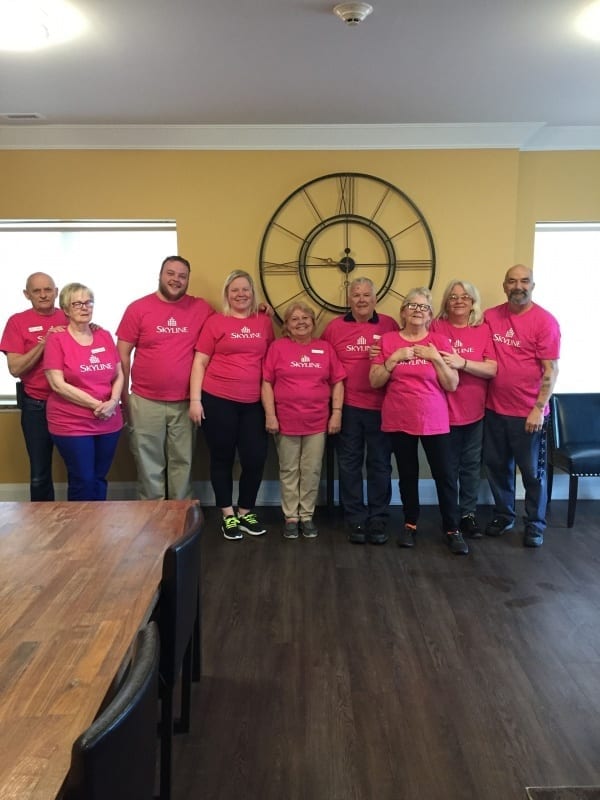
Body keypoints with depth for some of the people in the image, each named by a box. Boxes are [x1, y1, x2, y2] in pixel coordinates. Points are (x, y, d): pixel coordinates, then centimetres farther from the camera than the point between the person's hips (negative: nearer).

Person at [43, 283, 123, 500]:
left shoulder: (105, 336, 9)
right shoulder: (57, 340, -5)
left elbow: (119, 375, 10)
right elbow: (58, 385, -12)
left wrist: (113, 402, -10)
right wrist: (96, 404, -16)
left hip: (109, 423, 4)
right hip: (71, 424, -4)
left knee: (99, 479, 12)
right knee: (82, 481, 0)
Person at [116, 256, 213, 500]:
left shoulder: (201, 308, 2)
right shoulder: (138, 308, -1)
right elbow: (122, 354, 1)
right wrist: (124, 397, -1)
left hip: (185, 403, 1)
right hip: (146, 402, -1)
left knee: (182, 462, 11)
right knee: (149, 463, 9)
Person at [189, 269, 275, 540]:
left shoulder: (265, 322, 8)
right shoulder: (215, 322, -2)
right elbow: (199, 363, -1)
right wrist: (195, 399, -8)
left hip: (253, 403, 3)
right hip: (218, 400, -3)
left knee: (256, 458, 3)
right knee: (222, 458, 7)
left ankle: (245, 512, 23)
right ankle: (228, 515, 22)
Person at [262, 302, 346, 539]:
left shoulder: (325, 348, 5)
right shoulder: (278, 347, 0)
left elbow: (337, 383, 7)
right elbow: (267, 383, -1)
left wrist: (336, 413, -1)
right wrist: (270, 415, -7)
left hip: (317, 421, 1)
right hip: (286, 420, -1)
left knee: (312, 471, 7)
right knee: (289, 470, 8)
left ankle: (307, 515, 20)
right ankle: (290, 517, 18)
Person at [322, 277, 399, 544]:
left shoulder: (390, 325, 2)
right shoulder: (334, 327, 3)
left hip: (381, 407, 0)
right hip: (348, 407, 1)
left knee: (380, 464, 6)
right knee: (349, 464, 6)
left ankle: (377, 521, 17)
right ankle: (356, 521, 17)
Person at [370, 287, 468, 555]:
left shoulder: (440, 341, 0)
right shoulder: (388, 340, 2)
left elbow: (452, 385, -3)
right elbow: (374, 382, -3)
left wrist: (436, 358, -15)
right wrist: (393, 359, -14)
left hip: (434, 421, -1)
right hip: (399, 421, 1)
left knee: (444, 474, 0)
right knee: (408, 474, 10)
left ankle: (452, 529, 14)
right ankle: (410, 524, 27)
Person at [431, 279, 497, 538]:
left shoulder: (483, 330, 0)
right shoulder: (436, 327, -2)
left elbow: (492, 369, -9)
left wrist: (462, 363, -21)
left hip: (475, 410, 1)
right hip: (444, 409, -1)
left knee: (471, 464, 10)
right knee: (448, 465, 10)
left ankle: (468, 513, 24)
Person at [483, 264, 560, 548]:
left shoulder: (545, 321, -10)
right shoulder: (490, 317, 3)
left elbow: (551, 370, -12)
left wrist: (539, 409, -16)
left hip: (528, 413, -4)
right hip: (494, 409, 4)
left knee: (532, 471, 8)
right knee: (496, 466, 15)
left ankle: (535, 524, 24)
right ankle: (504, 514, 34)